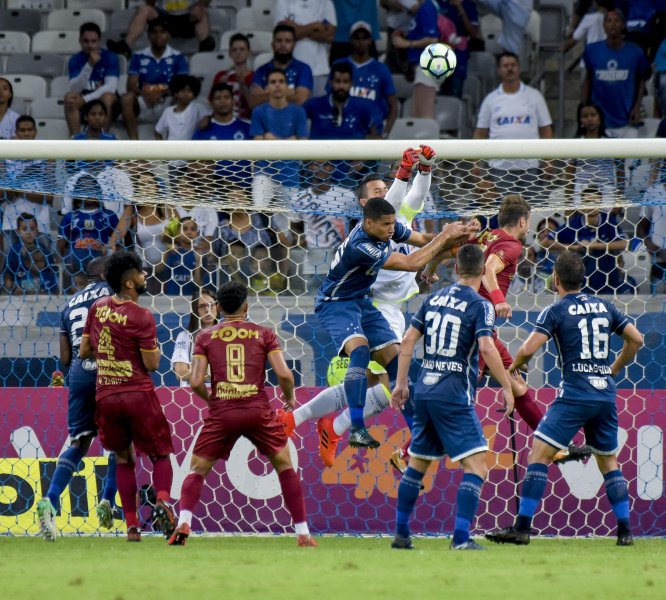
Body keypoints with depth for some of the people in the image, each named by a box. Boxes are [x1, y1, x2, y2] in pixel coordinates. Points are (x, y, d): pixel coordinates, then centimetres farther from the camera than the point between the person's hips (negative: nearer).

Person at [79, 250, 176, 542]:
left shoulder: (97, 308, 5)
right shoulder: (142, 317, -13)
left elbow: (84, 351, 13)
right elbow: (151, 364, -11)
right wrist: (154, 345, 9)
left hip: (105, 395, 4)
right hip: (138, 394, -4)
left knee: (123, 459, 16)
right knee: (160, 455, 8)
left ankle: (132, 526, 8)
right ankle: (162, 501, -21)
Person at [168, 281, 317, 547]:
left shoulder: (206, 337, 8)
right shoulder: (264, 334, 7)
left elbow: (196, 382, -1)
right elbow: (284, 374, -3)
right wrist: (289, 397, 17)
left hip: (221, 413, 0)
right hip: (257, 410, 0)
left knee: (197, 470, 13)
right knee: (285, 465, 17)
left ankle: (183, 523, -11)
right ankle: (302, 533, 11)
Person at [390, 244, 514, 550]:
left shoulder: (434, 298, 12)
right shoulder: (479, 305, -7)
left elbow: (408, 340, 11)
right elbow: (486, 347, -19)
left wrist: (401, 382, 17)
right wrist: (506, 386, -12)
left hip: (424, 391, 7)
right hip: (454, 396, -7)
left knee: (417, 463, 19)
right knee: (476, 465, -7)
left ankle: (401, 533, 23)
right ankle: (461, 538, -18)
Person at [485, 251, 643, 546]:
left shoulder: (556, 311, -4)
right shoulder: (604, 306, 11)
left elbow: (529, 349, -12)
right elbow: (636, 339, 15)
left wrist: (515, 365, 9)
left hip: (574, 394, -5)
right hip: (606, 395, 6)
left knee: (539, 454, -4)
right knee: (609, 463, 17)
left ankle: (522, 528, -12)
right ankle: (625, 530, 13)